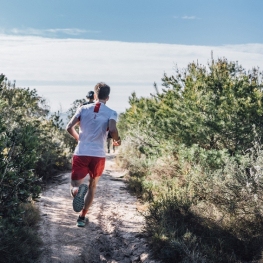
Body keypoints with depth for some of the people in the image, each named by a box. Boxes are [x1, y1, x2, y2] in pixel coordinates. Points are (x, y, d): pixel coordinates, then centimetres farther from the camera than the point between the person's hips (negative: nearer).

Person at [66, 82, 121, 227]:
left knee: (74, 188, 7)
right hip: (98, 156, 0)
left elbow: (69, 127, -1)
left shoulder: (83, 109, 6)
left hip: (80, 154, 0)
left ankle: (78, 190, -31)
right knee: (92, 186, 24)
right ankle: (82, 217, 23)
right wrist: (117, 140, 4)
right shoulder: (111, 113, 0)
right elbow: (112, 130, -18)